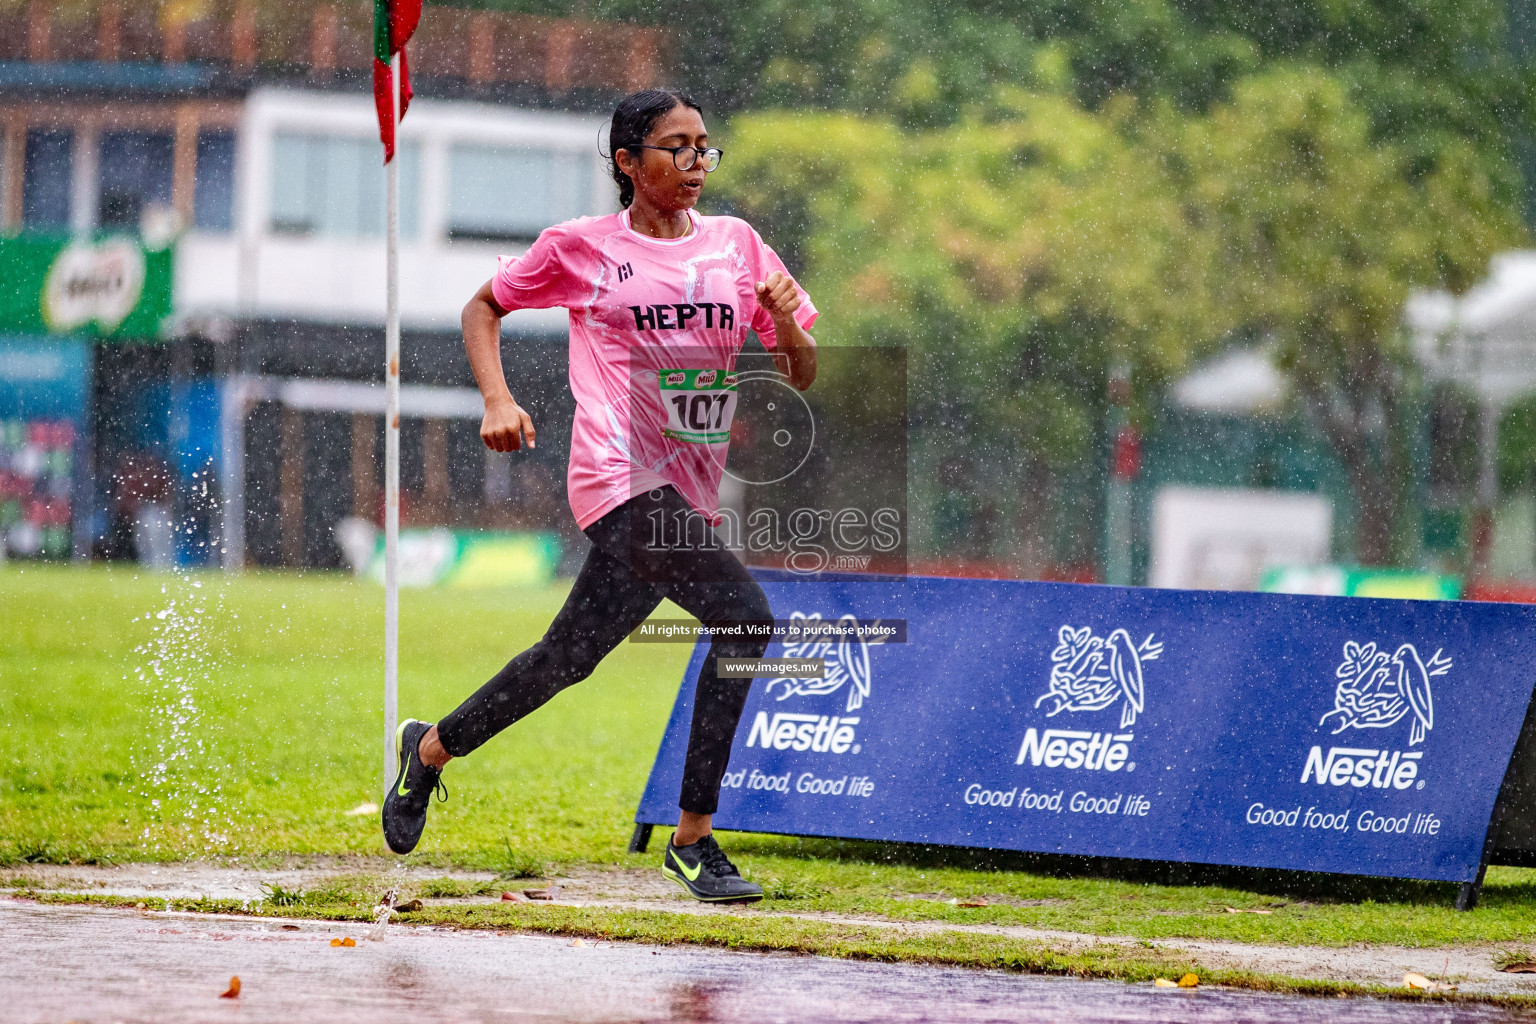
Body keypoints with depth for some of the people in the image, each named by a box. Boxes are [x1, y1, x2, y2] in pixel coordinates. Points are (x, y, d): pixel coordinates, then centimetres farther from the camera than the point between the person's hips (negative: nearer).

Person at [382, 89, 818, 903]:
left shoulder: (736, 244, 11)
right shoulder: (581, 246, 2)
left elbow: (803, 376, 12)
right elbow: (484, 307, 15)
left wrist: (785, 319, -10)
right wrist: (497, 399, -2)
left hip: (689, 492, 6)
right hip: (619, 476, -6)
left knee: (569, 659, 15)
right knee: (745, 614, -24)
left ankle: (430, 748, 40)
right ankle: (693, 837, -17)